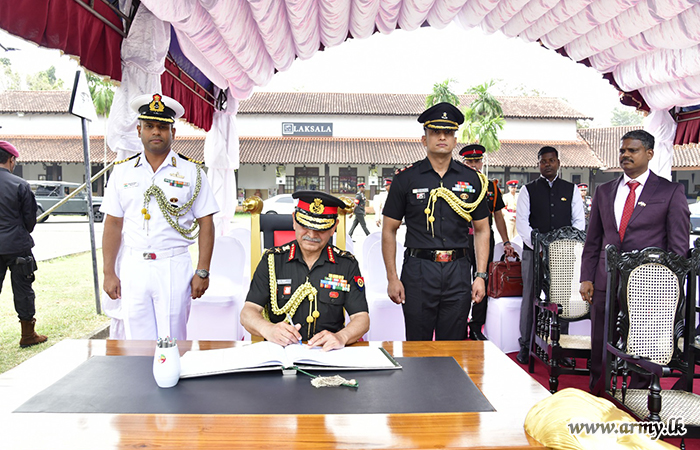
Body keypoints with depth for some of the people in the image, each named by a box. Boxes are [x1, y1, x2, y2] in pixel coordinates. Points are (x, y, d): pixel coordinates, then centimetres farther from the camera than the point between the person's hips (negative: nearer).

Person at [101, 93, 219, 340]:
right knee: (136, 339, 5)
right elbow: (113, 224, 9)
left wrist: (203, 272, -5)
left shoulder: (192, 171, 3)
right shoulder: (122, 171, 9)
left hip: (174, 267, -2)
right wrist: (109, 273, 3)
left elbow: (206, 223, 1)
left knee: (172, 340, 2)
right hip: (132, 267, 2)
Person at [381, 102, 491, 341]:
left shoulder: (472, 179, 7)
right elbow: (389, 230, 3)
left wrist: (481, 276, 3)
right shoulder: (406, 178, 1)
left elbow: (482, 230, 11)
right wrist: (392, 278, -4)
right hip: (418, 270, -2)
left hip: (458, 270, 2)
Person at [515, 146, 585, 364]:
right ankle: (525, 347, 10)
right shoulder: (528, 190, 6)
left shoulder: (571, 189, 12)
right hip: (534, 251, -1)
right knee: (531, 298, 1)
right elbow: (521, 222, -2)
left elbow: (579, 220, 8)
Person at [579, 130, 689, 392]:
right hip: (605, 285, 3)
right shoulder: (604, 191, 12)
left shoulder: (671, 192, 2)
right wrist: (586, 278, 5)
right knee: (600, 352, 9)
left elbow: (678, 247, 0)